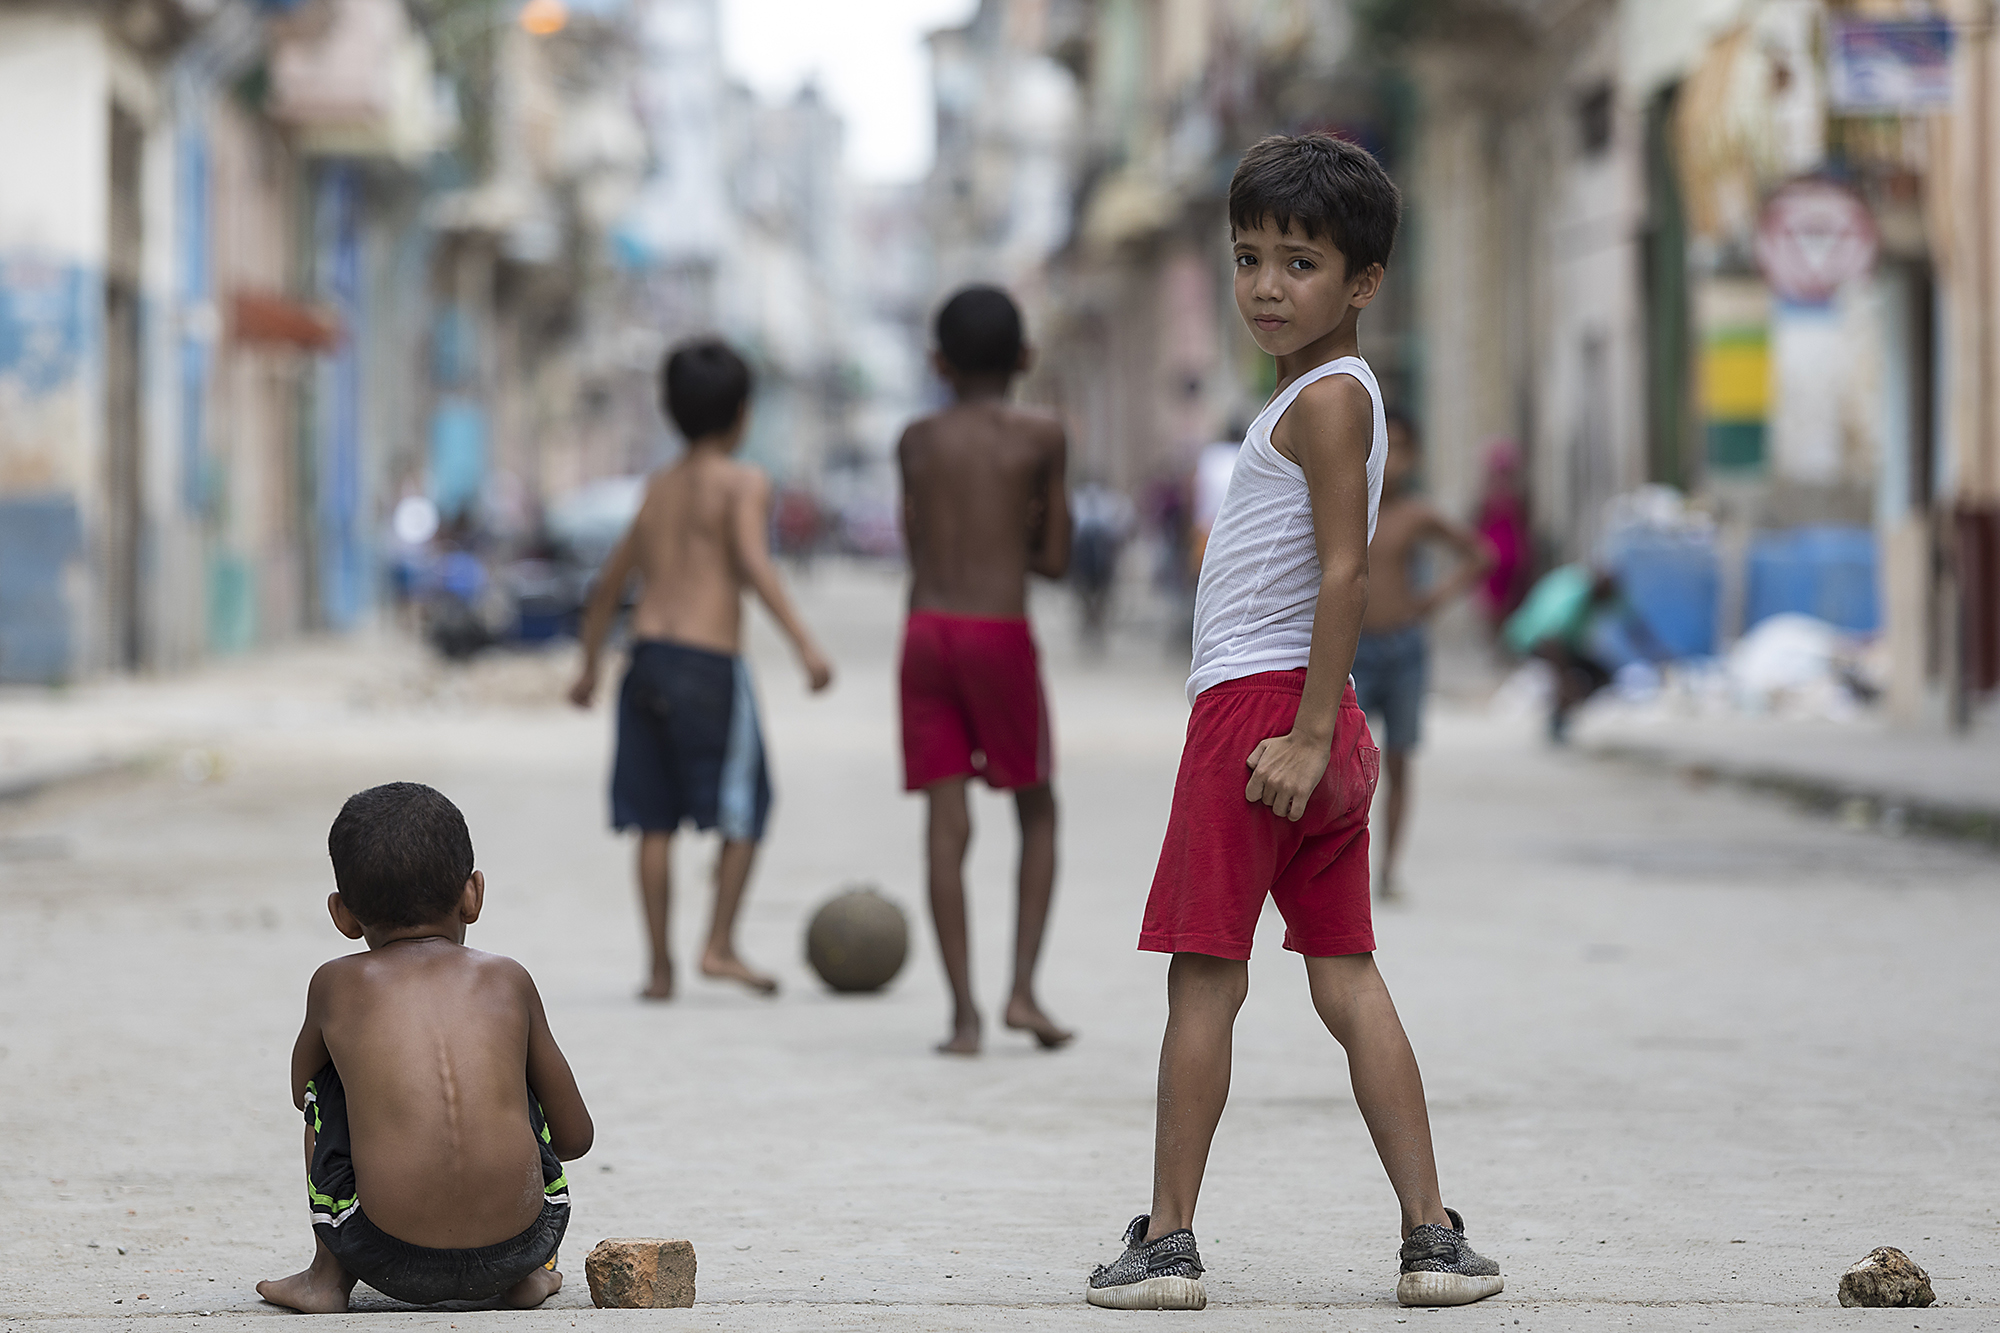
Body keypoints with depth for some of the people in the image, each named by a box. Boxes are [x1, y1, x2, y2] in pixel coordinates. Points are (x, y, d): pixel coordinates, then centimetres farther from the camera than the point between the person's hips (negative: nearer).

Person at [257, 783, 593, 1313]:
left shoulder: (335, 985, 9)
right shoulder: (508, 980, 11)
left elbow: (301, 1090, 30)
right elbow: (576, 1136, 18)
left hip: (392, 1264, -1)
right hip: (521, 1245, 1)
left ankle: (329, 1276, 27)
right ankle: (529, 1275, 32)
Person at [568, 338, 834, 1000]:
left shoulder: (659, 487, 18)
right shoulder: (744, 482, -1)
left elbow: (609, 582, 25)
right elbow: (753, 561, -19)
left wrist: (589, 666, 36)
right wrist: (805, 642, -26)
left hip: (648, 653, 6)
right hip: (710, 665, -6)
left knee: (655, 821, 6)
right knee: (743, 813, 7)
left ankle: (660, 964, 6)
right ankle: (719, 946, 0)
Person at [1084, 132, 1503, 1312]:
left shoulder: (1327, 397, -12)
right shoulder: (1338, 397, 19)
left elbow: (1345, 571, -19)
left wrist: (1308, 735, -22)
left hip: (1257, 704, -10)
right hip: (1307, 716, 10)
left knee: (1205, 976, -3)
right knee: (1348, 978, 8)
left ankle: (1168, 1239, 1)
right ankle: (1431, 1235, 5)